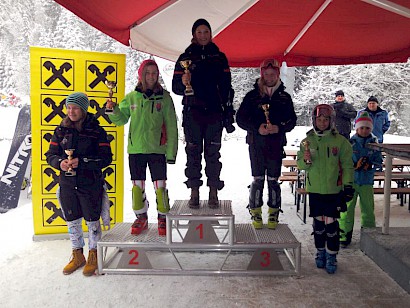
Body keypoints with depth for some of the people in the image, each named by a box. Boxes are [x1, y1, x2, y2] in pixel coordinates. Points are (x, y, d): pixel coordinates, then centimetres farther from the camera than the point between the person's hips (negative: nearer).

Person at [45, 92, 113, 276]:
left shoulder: (96, 131, -7)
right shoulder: (61, 130, 5)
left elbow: (106, 158, -11)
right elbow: (50, 155, 8)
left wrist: (82, 162, -22)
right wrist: (59, 162, -14)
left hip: (90, 185, -3)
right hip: (67, 185, 4)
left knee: (92, 221, 8)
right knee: (72, 221, 14)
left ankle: (93, 255, 27)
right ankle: (77, 256, 33)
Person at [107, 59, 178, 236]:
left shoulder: (164, 97, -1)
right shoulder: (132, 97, 6)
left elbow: (171, 127, -1)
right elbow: (121, 120, 14)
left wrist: (171, 152, -5)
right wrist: (113, 110, -7)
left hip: (157, 150, -2)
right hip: (136, 149, 3)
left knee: (160, 186, -2)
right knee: (137, 186, 8)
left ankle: (163, 218, 18)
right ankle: (141, 218, 26)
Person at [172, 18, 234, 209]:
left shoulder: (219, 57, 13)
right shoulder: (185, 57, 9)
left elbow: (226, 87, 12)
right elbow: (175, 87, 6)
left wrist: (228, 112, 5)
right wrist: (183, 83, -17)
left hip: (214, 113, 1)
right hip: (193, 112, 0)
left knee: (213, 153, 1)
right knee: (193, 153, 0)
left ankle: (213, 194, 8)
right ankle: (194, 194, 8)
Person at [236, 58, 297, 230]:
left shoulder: (284, 97, 8)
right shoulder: (252, 95, 3)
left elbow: (292, 120, 8)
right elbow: (240, 118, 1)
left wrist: (279, 128, -12)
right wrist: (257, 128, -14)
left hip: (276, 145, 1)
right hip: (256, 144, -1)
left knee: (273, 180, 6)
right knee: (258, 180, 2)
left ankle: (273, 214, 20)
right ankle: (255, 213, 16)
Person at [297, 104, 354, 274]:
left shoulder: (340, 141, -5)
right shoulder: (307, 141, 1)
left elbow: (347, 165, -1)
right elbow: (300, 165, 3)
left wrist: (348, 185, -5)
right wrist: (306, 161, -18)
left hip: (333, 190, -2)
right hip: (314, 189, 2)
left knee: (331, 223, 0)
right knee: (318, 222, 12)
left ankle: (331, 256, 16)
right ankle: (320, 252, 28)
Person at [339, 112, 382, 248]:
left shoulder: (374, 144, 5)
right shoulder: (350, 143, -3)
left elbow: (379, 161, 5)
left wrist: (369, 165, -16)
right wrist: (355, 165, -20)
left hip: (367, 182, 2)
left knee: (368, 208, 11)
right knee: (347, 208, -2)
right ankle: (345, 235, 10)